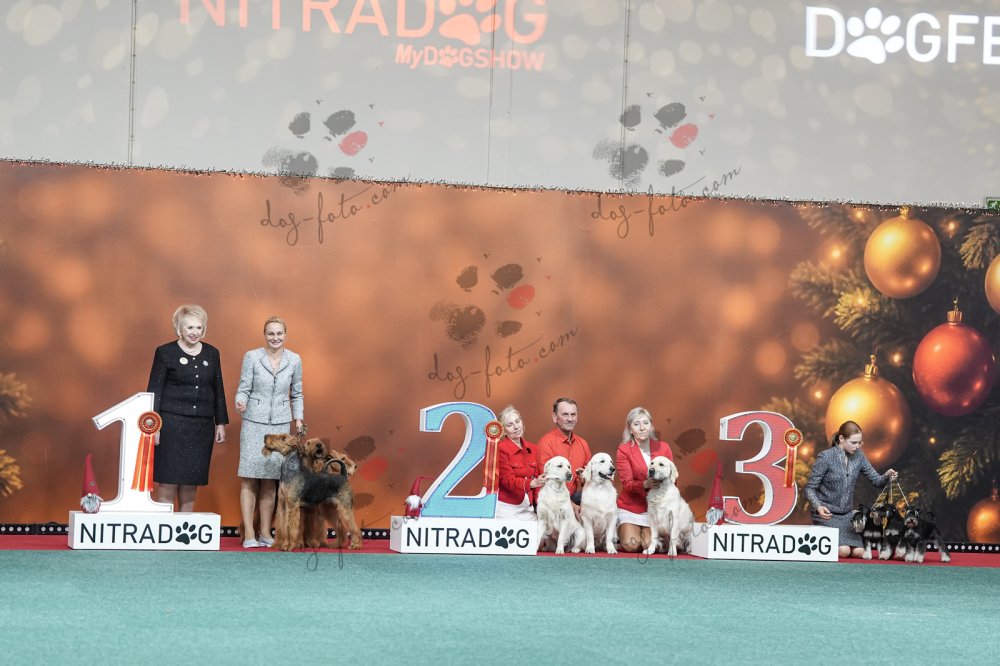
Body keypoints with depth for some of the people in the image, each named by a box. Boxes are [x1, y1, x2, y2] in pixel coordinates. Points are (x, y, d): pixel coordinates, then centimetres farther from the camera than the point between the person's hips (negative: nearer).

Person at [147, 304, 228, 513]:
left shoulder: (212, 353, 11)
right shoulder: (165, 352, 0)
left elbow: (218, 390, 15)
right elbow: (154, 390, -2)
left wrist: (221, 423, 11)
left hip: (202, 426, 4)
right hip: (172, 423, -4)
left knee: (191, 482, 5)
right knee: (167, 479, -5)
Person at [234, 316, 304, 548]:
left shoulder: (294, 360, 4)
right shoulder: (251, 357, -3)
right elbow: (244, 388, -2)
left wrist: (298, 417, 3)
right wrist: (240, 403, -22)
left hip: (281, 424, 2)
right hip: (254, 422, -2)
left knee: (271, 480, 4)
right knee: (249, 477, -5)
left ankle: (265, 532, 11)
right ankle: (249, 534, -4)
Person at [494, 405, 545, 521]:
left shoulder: (531, 448, 11)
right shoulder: (501, 449, -8)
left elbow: (535, 477, 14)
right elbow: (507, 480, -13)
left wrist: (539, 501, -1)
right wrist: (532, 483, -28)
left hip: (528, 509, 5)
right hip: (507, 508, -5)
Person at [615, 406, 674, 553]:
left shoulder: (663, 448, 3)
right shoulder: (624, 450, -5)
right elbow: (627, 484, -12)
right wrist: (645, 484, -31)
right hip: (630, 507, -2)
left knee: (649, 545, -18)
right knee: (631, 546, -18)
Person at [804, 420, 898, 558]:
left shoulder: (858, 456, 0)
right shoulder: (825, 457, -15)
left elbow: (877, 481, 0)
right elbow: (810, 488, -12)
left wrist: (887, 477, -23)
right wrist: (818, 507, -30)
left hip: (847, 514, 5)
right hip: (826, 513, -5)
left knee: (859, 552, -9)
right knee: (844, 551, -21)